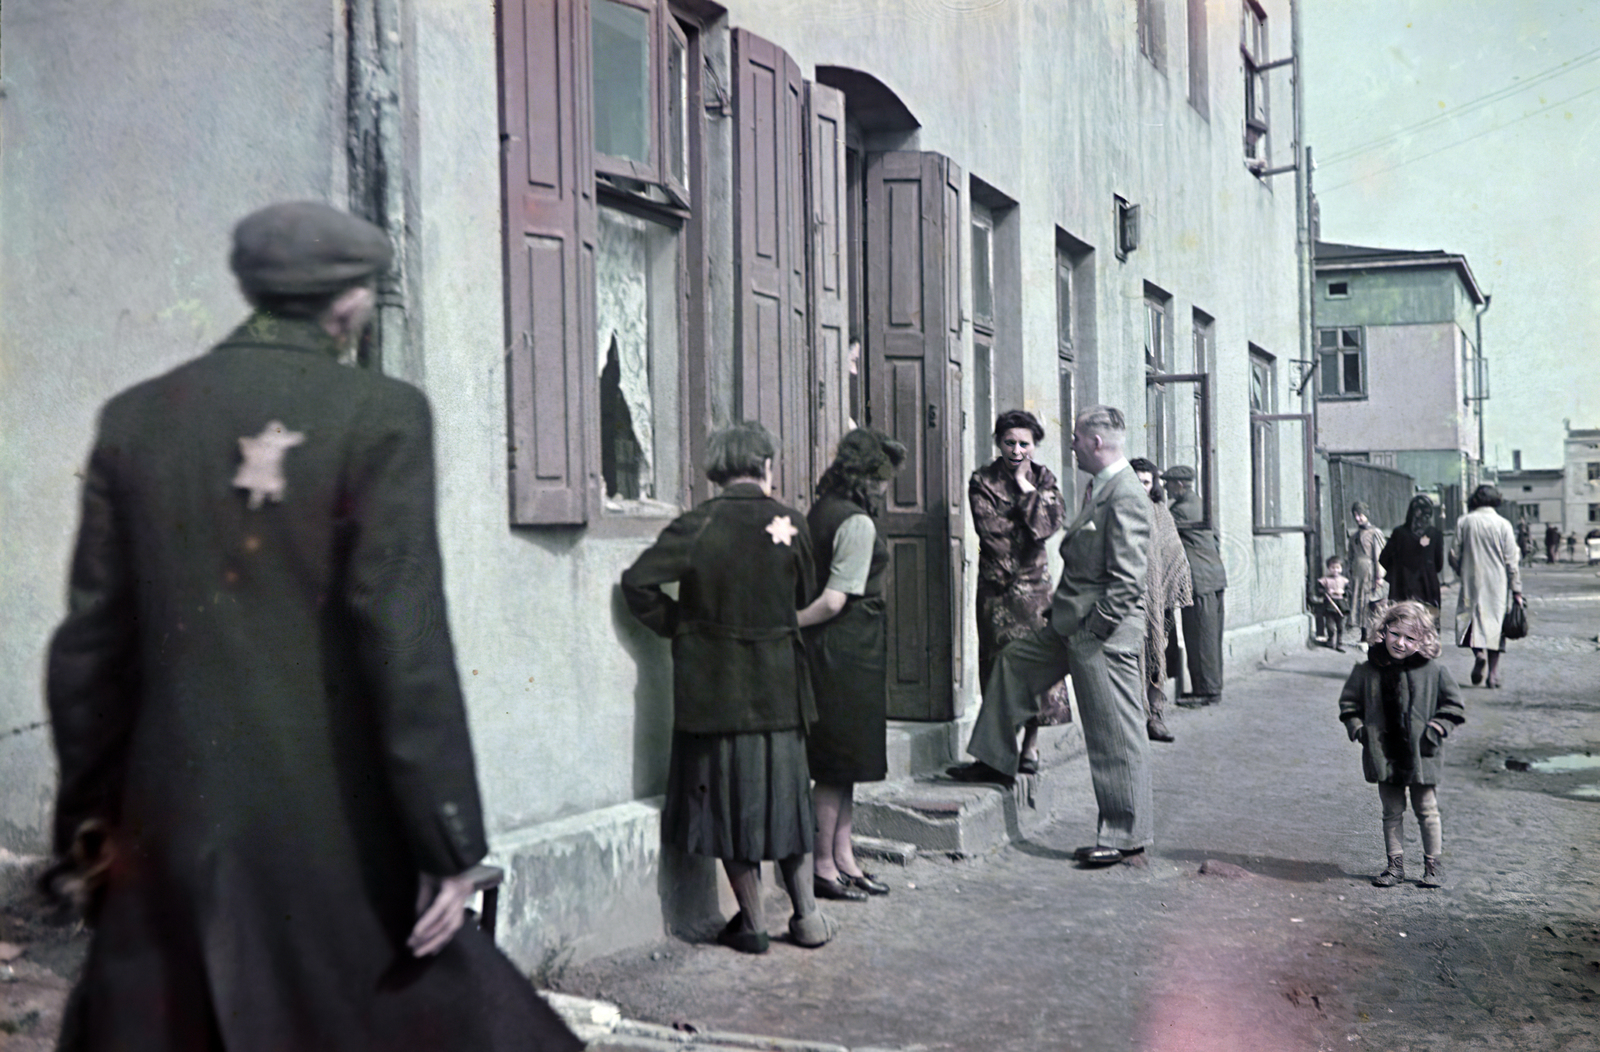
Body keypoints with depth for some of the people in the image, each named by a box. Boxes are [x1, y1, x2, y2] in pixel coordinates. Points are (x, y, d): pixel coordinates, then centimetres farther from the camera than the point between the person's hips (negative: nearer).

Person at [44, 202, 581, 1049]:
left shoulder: (135, 419, 4)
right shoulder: (380, 415, -9)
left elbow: (91, 638, 7)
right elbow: (405, 638, -14)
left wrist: (87, 809, 17)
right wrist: (448, 840, -10)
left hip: (169, 824, 4)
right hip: (332, 827, -4)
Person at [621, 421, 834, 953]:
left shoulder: (699, 525, -11)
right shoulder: (790, 523, -4)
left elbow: (637, 581, -14)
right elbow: (802, 597, 7)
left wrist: (678, 625, -2)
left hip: (716, 688, -2)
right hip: (779, 685, 2)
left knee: (729, 796, 8)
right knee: (783, 790, 16)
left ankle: (753, 923, 13)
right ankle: (806, 914, 21)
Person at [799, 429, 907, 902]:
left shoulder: (819, 512, 11)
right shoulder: (857, 523, -16)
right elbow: (835, 600, -19)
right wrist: (792, 623, -10)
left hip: (829, 648, 9)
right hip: (849, 649, -9)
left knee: (842, 759, 15)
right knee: (840, 760, 0)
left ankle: (843, 857, 23)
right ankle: (824, 866, 9)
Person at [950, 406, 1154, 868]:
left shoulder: (1126, 496, -18)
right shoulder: (1099, 488, 13)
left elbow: (1127, 579, -22)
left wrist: (1094, 630, -19)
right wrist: (1064, 606, 15)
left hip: (1106, 636, -11)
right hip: (1071, 625, 11)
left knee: (1118, 734, -3)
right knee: (1012, 660, 20)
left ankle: (1128, 838, 6)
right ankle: (995, 761, 33)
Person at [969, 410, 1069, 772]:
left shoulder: (1044, 479, 10)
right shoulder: (982, 482, 2)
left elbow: (1051, 522, -7)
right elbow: (992, 532, -9)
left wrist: (1025, 487, -7)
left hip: (1035, 585, 2)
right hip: (997, 588, -2)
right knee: (1000, 661, -2)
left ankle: (1031, 743, 10)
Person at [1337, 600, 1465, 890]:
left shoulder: (1433, 671, -6)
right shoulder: (1367, 671, 0)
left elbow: (1454, 705, 4)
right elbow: (1348, 703, 12)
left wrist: (1437, 728, -7)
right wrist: (1357, 728, -1)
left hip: (1421, 755, -2)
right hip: (1384, 754, 2)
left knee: (1427, 811, 8)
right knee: (1392, 812, 10)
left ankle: (1433, 864, 20)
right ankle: (1395, 864, 20)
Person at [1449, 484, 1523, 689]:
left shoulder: (1464, 522, -2)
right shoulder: (1503, 524, -2)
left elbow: (1454, 555, 1)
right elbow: (1511, 560, -1)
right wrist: (1516, 590, 4)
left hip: (1472, 581, 0)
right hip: (1497, 582, 1)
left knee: (1470, 617, 8)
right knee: (1495, 619, 6)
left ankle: (1478, 651, -22)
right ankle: (1493, 674, 4)